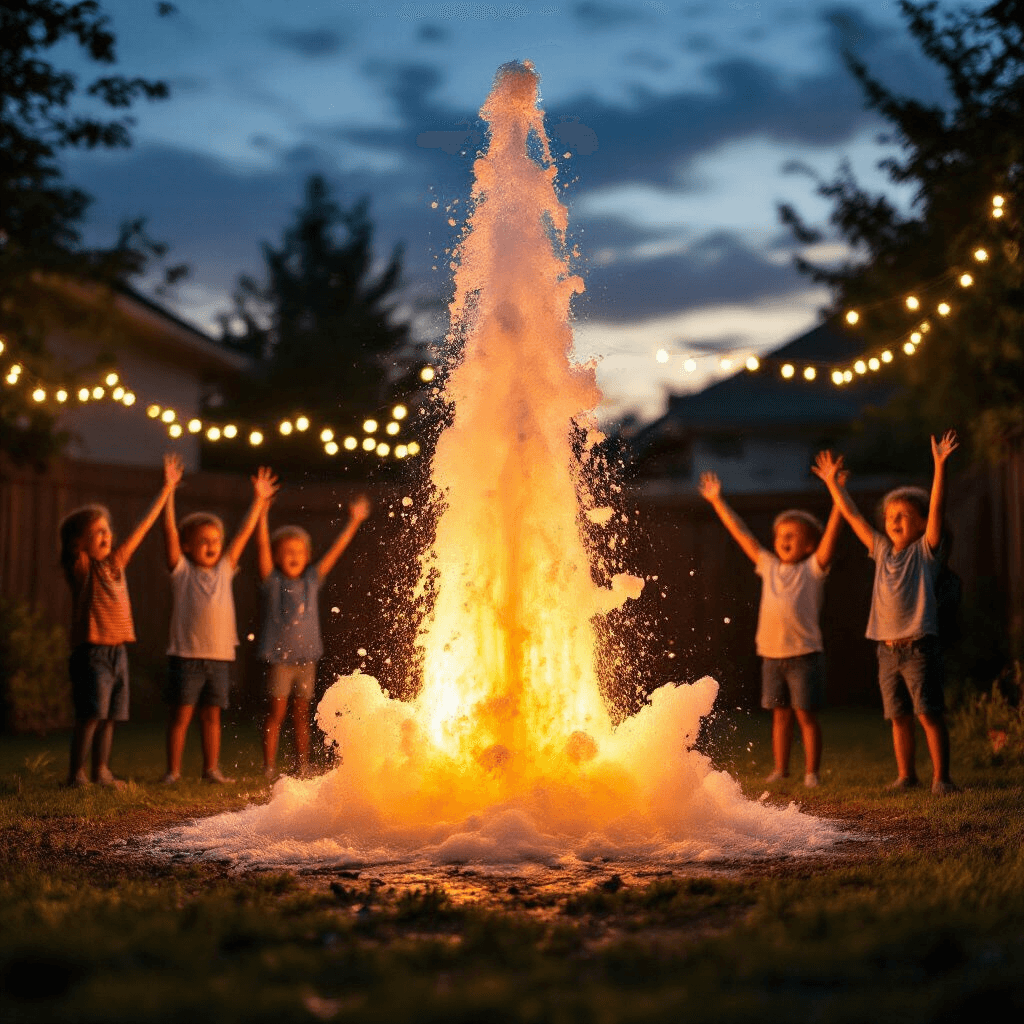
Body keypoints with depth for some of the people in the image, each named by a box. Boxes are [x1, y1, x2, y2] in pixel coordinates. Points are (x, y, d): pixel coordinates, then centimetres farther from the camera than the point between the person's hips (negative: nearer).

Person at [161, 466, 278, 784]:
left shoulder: (224, 569, 12)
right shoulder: (181, 570, 1)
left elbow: (244, 533, 15)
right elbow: (170, 530, -7)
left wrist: (258, 500, 16)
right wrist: (169, 492, -13)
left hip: (220, 655, 4)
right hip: (186, 654, -4)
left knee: (212, 715, 10)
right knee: (181, 714, 0)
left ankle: (211, 768, 18)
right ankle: (173, 771, 5)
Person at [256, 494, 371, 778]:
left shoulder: (312, 580, 8)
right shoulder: (272, 581, -3)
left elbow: (334, 551, 10)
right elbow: (262, 546, -14)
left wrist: (354, 521, 9)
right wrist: (262, 511, -23)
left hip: (306, 656, 4)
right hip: (279, 656, -4)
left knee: (301, 714, 10)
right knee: (276, 713, -2)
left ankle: (303, 768, 16)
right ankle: (268, 769, 3)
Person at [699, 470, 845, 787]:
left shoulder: (813, 568, 0)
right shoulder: (768, 566, 12)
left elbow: (831, 533, -10)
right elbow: (741, 533, 15)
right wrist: (717, 501, 16)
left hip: (804, 653, -4)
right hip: (771, 654, 4)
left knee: (806, 714, 0)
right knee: (780, 713, 11)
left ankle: (811, 772, 6)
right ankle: (780, 769, 18)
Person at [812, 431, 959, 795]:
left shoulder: (925, 550, 0)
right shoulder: (882, 550, 13)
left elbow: (937, 508, -11)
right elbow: (853, 516, 19)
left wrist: (939, 465, -21)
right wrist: (833, 483, 21)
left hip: (919, 646, -5)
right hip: (888, 649, 5)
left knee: (929, 714, -5)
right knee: (899, 716, 10)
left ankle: (941, 777, -1)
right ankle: (905, 775, 19)